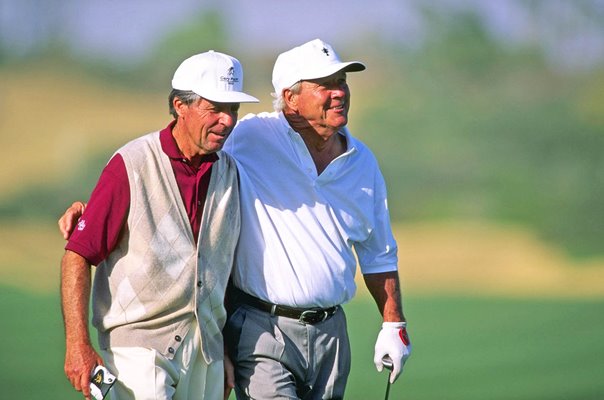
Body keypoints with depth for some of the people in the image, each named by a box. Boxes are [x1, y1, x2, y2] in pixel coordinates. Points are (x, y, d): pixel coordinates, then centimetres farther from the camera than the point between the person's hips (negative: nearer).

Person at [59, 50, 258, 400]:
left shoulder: (229, 172, 8)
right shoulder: (131, 166, -10)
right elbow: (78, 256, -10)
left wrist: (226, 351, 18)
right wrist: (78, 345, -16)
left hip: (206, 349, 6)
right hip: (140, 346, -6)